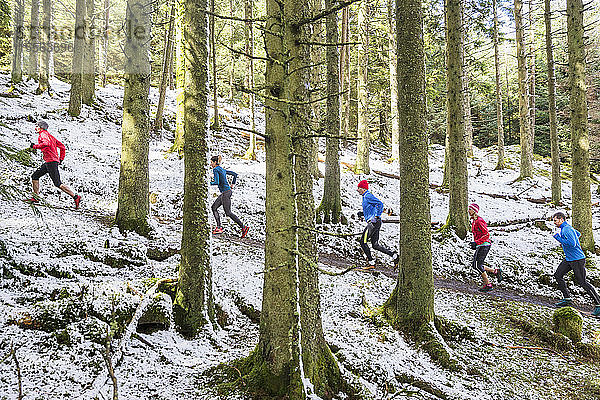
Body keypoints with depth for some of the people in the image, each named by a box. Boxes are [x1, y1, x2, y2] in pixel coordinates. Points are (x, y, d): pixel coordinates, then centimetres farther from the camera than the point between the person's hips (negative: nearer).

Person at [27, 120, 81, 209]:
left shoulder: (43, 134, -4)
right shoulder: (49, 136, 23)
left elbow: (47, 143, -27)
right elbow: (62, 147, 22)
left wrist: (35, 146, -16)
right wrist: (61, 159, 22)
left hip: (51, 161, -10)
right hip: (48, 162, 10)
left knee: (58, 183, -13)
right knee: (35, 176, 15)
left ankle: (75, 197, -15)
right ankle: (35, 197, 16)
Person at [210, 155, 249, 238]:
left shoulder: (215, 170, -10)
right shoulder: (222, 169, 17)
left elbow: (217, 182, -21)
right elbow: (235, 174, 24)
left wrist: (209, 183, -6)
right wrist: (233, 184, 27)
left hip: (225, 192, -10)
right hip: (224, 192, 10)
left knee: (228, 213, -8)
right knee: (214, 207, 12)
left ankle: (243, 227, -10)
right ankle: (219, 227, 9)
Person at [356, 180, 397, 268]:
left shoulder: (368, 196, -9)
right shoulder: (365, 197, 22)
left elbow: (380, 204, -19)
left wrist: (376, 216, -21)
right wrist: (361, 213, 18)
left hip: (373, 222, -10)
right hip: (374, 223, 10)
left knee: (363, 242, -7)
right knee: (375, 245, 9)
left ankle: (371, 263, -6)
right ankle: (394, 255, 5)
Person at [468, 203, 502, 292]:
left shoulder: (479, 221, -16)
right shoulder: (474, 221, 14)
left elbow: (486, 234, -20)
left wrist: (476, 242, -24)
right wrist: (474, 244, 20)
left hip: (484, 245, -10)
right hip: (479, 246, 10)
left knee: (478, 265, -11)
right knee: (475, 265, 7)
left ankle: (488, 284, -3)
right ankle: (496, 271, 15)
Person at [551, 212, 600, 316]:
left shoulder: (567, 229, -19)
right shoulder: (564, 227, 12)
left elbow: (572, 244, -28)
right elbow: (578, 234, 29)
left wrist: (558, 238, -21)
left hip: (577, 259, -10)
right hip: (569, 259, 10)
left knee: (582, 282, -7)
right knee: (558, 275, 6)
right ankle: (567, 298, 11)